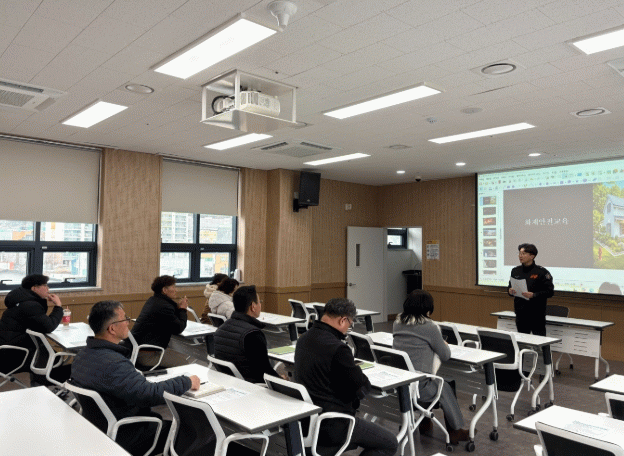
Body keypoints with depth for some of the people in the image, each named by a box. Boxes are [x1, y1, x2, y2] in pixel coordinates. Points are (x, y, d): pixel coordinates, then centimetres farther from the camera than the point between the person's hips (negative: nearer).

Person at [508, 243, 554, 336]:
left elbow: (550, 292, -9)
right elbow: (510, 287, 18)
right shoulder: (515, 271, 9)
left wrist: (534, 295, -23)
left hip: (537, 315, -5)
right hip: (520, 314, 5)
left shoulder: (541, 272, -6)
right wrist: (511, 291, -5)